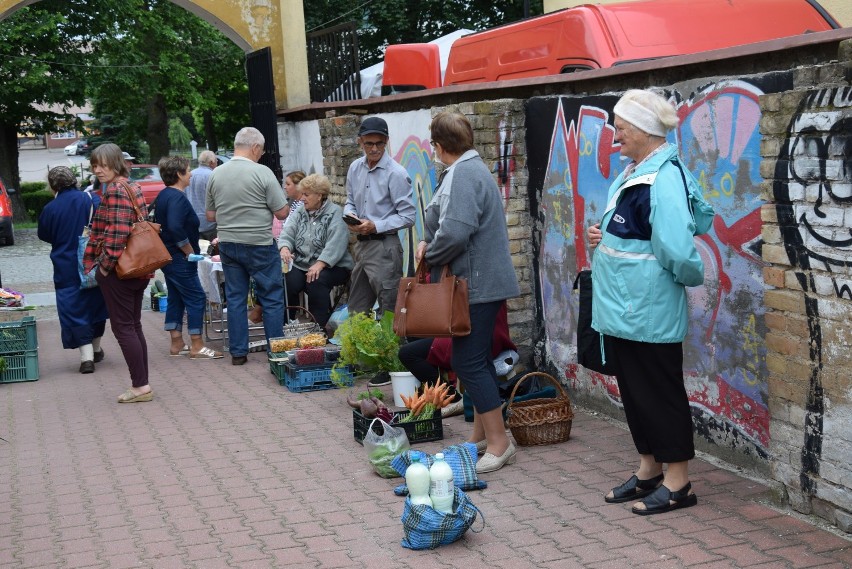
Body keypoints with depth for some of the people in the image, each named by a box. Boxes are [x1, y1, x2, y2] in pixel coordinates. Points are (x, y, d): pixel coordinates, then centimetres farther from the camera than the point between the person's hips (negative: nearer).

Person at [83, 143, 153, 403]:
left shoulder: (114, 191, -15)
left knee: (123, 327, -3)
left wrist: (106, 263, -14)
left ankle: (140, 385, -3)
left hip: (117, 271, -9)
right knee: (134, 326, 13)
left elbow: (116, 232, -23)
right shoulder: (133, 188, 14)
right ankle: (142, 384, 16)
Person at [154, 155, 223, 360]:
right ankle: (197, 347, -5)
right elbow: (175, 228, -31)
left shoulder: (162, 196, 13)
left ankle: (177, 344, 18)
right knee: (196, 299, -6)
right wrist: (189, 250, -20)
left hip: (167, 257, 10)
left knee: (176, 299, 14)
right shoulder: (177, 197, -19)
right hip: (180, 259, -10)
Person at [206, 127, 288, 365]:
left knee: (235, 298, 10)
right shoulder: (262, 173, -12)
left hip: (227, 245, 5)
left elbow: (210, 215, 10)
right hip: (259, 245, -5)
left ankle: (238, 352, 13)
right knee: (272, 298, 5)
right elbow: (282, 212, -9)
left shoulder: (216, 174, 4)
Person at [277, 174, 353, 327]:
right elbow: (287, 233, 2)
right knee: (287, 283, -23)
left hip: (332, 266, -5)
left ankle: (319, 327, -23)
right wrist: (284, 248, -22)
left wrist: (319, 265, -30)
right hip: (301, 263, 5)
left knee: (316, 282, -33)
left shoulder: (335, 213, -5)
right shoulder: (299, 213, 15)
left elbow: (335, 245, -18)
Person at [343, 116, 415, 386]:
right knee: (357, 308, 17)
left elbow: (407, 216, -14)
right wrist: (350, 216, -1)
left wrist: (375, 226, -19)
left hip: (384, 246, -8)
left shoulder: (396, 174, -14)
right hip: (361, 244, 8)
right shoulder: (355, 168, 7)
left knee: (389, 310, -2)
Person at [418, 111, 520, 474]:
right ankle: (481, 434, 26)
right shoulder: (473, 168, 16)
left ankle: (499, 443, -1)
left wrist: (428, 253, -10)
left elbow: (454, 232, -28)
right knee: (476, 359, 17)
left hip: (476, 284, -11)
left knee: (469, 362, -6)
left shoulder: (461, 175, -18)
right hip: (483, 280, 11)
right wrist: (430, 247, 6)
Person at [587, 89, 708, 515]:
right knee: (633, 390, 17)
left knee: (659, 392, 1)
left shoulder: (662, 180, -21)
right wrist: (603, 237, 6)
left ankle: (678, 482, 13)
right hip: (622, 309, 10)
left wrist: (694, 277, -9)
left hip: (649, 314, -10)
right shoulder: (632, 175, 11)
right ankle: (649, 471, 30)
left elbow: (677, 250, -28)